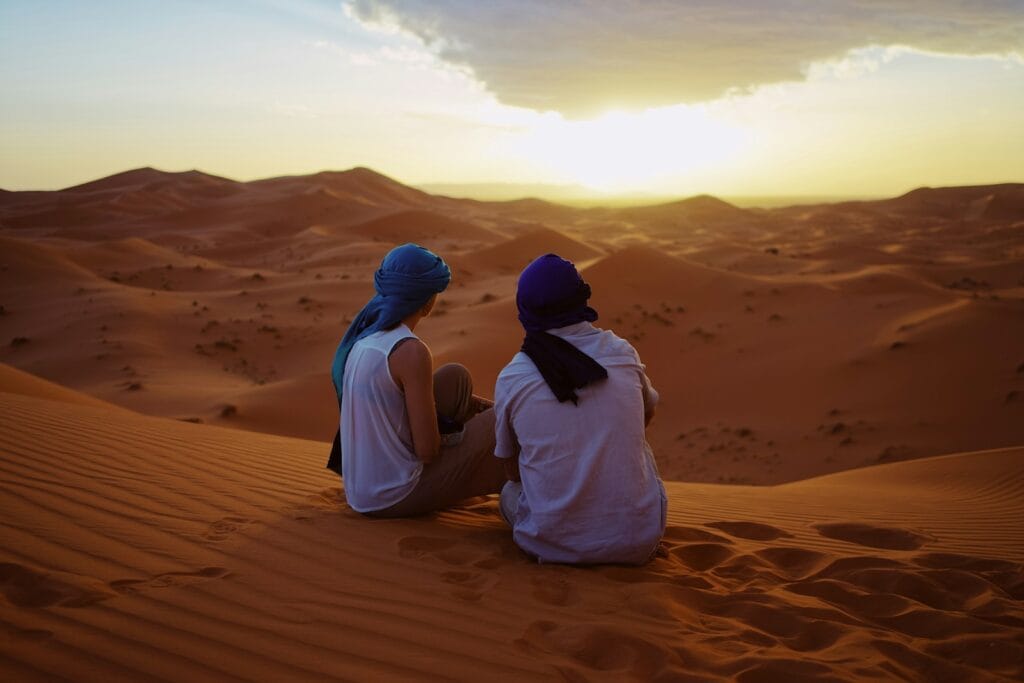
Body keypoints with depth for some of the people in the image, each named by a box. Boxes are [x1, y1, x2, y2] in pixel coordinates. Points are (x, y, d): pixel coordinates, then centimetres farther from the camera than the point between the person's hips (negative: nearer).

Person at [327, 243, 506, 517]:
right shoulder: (411, 352, -23)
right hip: (393, 500, -8)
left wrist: (474, 404, 17)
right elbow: (427, 449, -21)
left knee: (456, 378, 14)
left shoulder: (363, 334, 2)